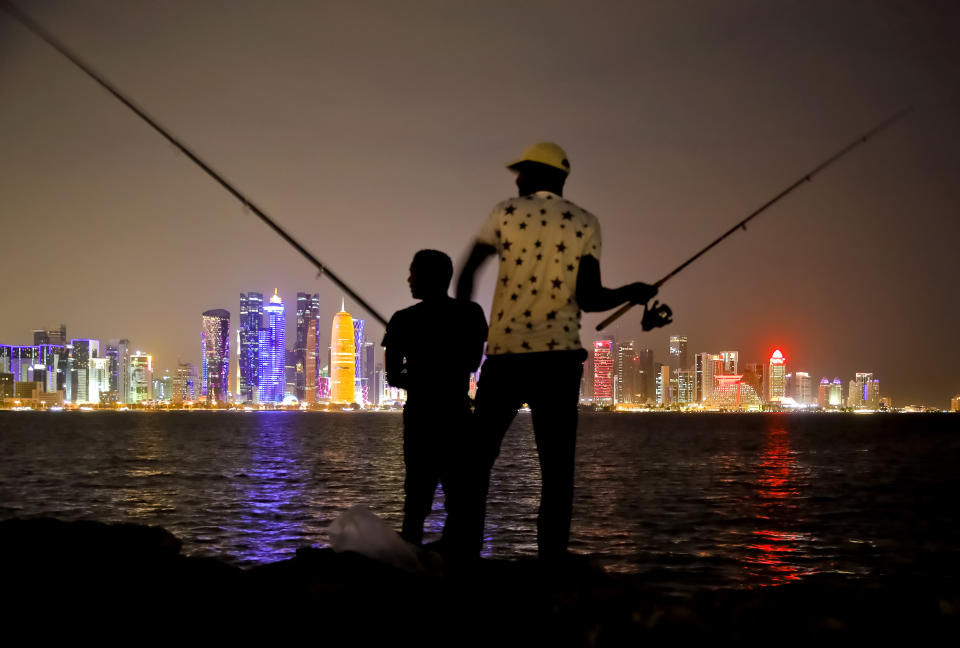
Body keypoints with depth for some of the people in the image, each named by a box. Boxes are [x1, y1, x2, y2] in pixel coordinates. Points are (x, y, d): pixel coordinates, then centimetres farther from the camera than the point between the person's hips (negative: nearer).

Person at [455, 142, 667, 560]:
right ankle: (552, 559, -2)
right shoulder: (585, 224, 5)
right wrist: (631, 293, 15)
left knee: (477, 459, 8)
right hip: (559, 357, 1)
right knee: (556, 467, 3)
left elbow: (466, 273, 3)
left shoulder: (507, 213, 4)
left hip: (504, 355, 0)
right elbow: (589, 298, -3)